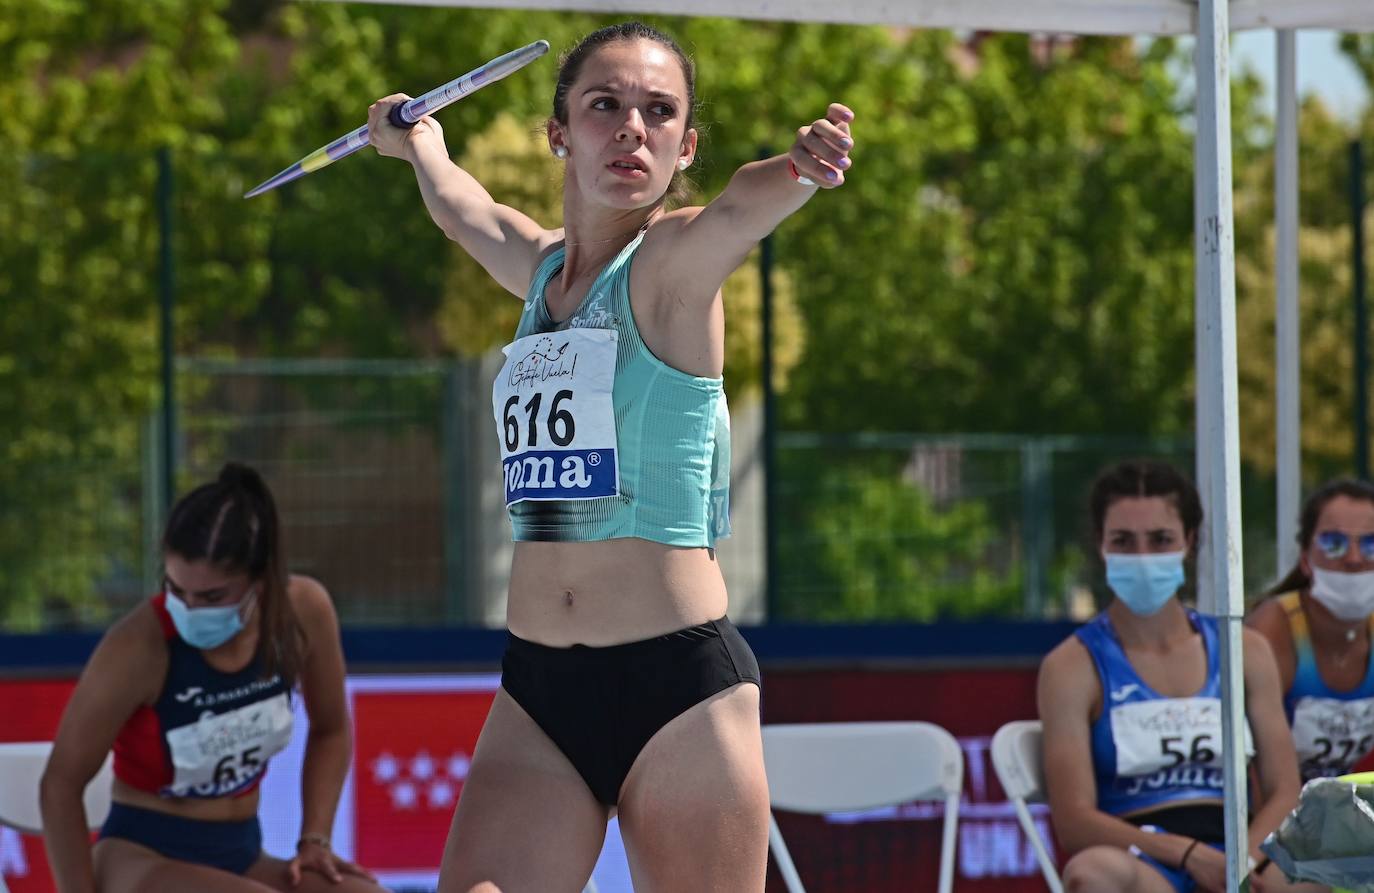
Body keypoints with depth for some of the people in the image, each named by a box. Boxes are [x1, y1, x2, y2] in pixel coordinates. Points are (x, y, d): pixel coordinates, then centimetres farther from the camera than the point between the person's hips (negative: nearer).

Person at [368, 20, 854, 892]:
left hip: (677, 686, -5)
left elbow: (744, 205, -30)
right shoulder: (542, 268, 13)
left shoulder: (675, 264, -6)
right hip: (538, 690, 5)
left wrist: (797, 166, -52)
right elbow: (458, 205, 37)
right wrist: (419, 140, 56)